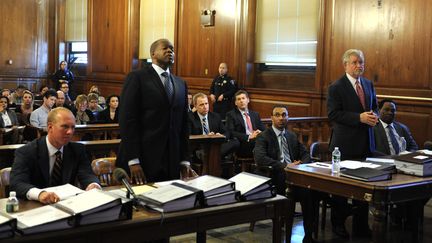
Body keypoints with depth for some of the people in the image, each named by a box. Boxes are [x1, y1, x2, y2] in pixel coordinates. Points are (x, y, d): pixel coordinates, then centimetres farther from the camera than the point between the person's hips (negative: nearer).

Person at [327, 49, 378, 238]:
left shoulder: (368, 85, 12)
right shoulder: (336, 87, -8)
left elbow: (374, 107, 20)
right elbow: (333, 114, -15)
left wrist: (374, 115, -4)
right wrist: (359, 117, -21)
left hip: (366, 143, 6)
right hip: (345, 144, -6)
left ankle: (361, 225, 20)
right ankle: (338, 224, 18)